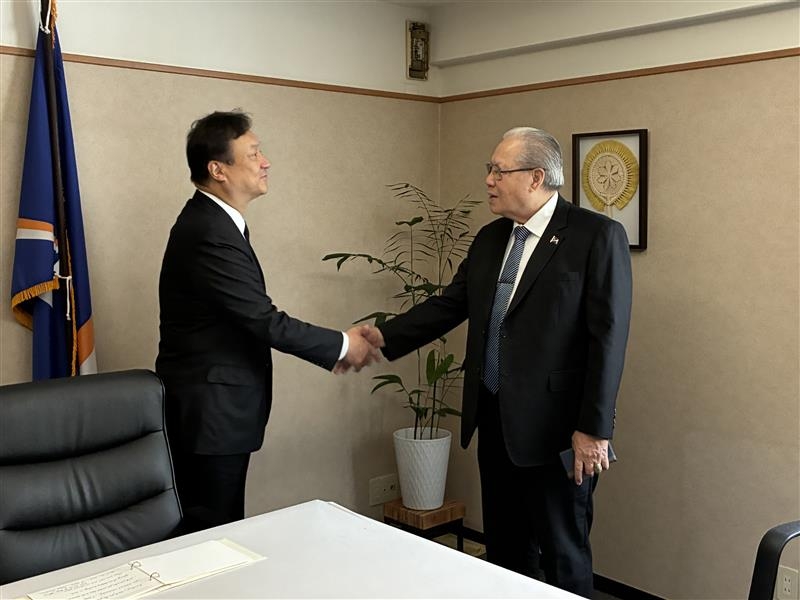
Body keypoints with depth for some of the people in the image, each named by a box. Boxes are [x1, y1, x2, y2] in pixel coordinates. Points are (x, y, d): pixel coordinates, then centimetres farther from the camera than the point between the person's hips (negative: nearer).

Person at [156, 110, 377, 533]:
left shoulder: (210, 220, 10)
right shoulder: (210, 233, -23)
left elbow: (253, 317, 12)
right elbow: (266, 321, -22)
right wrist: (342, 345, -9)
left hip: (212, 409, 10)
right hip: (209, 414, -10)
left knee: (217, 529, 18)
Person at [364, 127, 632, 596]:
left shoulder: (598, 236, -12)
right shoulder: (491, 238, 10)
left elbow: (608, 337, -15)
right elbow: (451, 304, 12)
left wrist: (593, 429, -17)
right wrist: (384, 336, 1)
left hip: (553, 424, -7)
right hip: (493, 419, 7)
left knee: (563, 554, 8)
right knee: (504, 547, 19)